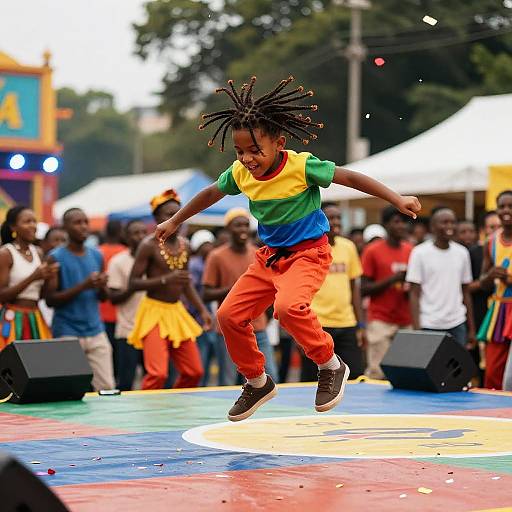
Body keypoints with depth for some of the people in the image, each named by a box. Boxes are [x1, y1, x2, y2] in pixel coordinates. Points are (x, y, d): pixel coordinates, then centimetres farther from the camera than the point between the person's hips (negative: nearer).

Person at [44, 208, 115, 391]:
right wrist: (82, 286, -19)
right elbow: (50, 299, -10)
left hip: (96, 331, 5)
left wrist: (102, 286, -8)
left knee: (107, 387, -1)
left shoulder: (97, 256, 10)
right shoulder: (56, 258, -5)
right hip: (68, 333, -4)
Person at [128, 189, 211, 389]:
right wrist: (165, 279, -24)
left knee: (194, 372, 6)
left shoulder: (184, 245, 9)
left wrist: (202, 310, 11)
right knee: (158, 374, -17)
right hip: (154, 311, -7)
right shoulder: (149, 245, -10)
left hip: (177, 311, 7)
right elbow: (133, 283, -13)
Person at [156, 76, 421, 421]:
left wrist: (398, 200, -21)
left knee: (288, 306, -34)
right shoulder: (239, 174, -5)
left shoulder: (301, 166, -21)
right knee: (230, 315, -1)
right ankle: (258, 383, 20)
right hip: (270, 255, 7)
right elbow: (211, 194, 14)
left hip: (309, 253, -6)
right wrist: (176, 221, 26)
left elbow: (350, 178, -17)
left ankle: (331, 366, -11)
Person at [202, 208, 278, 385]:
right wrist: (232, 289, -19)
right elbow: (206, 294, -5)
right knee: (227, 384, -1)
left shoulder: (258, 254, 8)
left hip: (258, 329, 4)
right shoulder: (217, 256, -5)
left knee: (270, 378, 0)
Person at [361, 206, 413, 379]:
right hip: (381, 321, -4)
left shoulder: (411, 251, 10)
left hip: (406, 322, 4)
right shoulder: (372, 251, -2)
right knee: (377, 372, -9)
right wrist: (392, 279, -14)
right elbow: (364, 289, -4)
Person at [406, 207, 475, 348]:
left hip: (457, 325, 4)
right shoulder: (420, 253, -3)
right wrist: (417, 330, -12)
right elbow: (414, 294, -5)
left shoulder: (462, 253, 9)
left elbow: (466, 293, 14)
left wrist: (471, 329, 11)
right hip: (429, 326, -4)